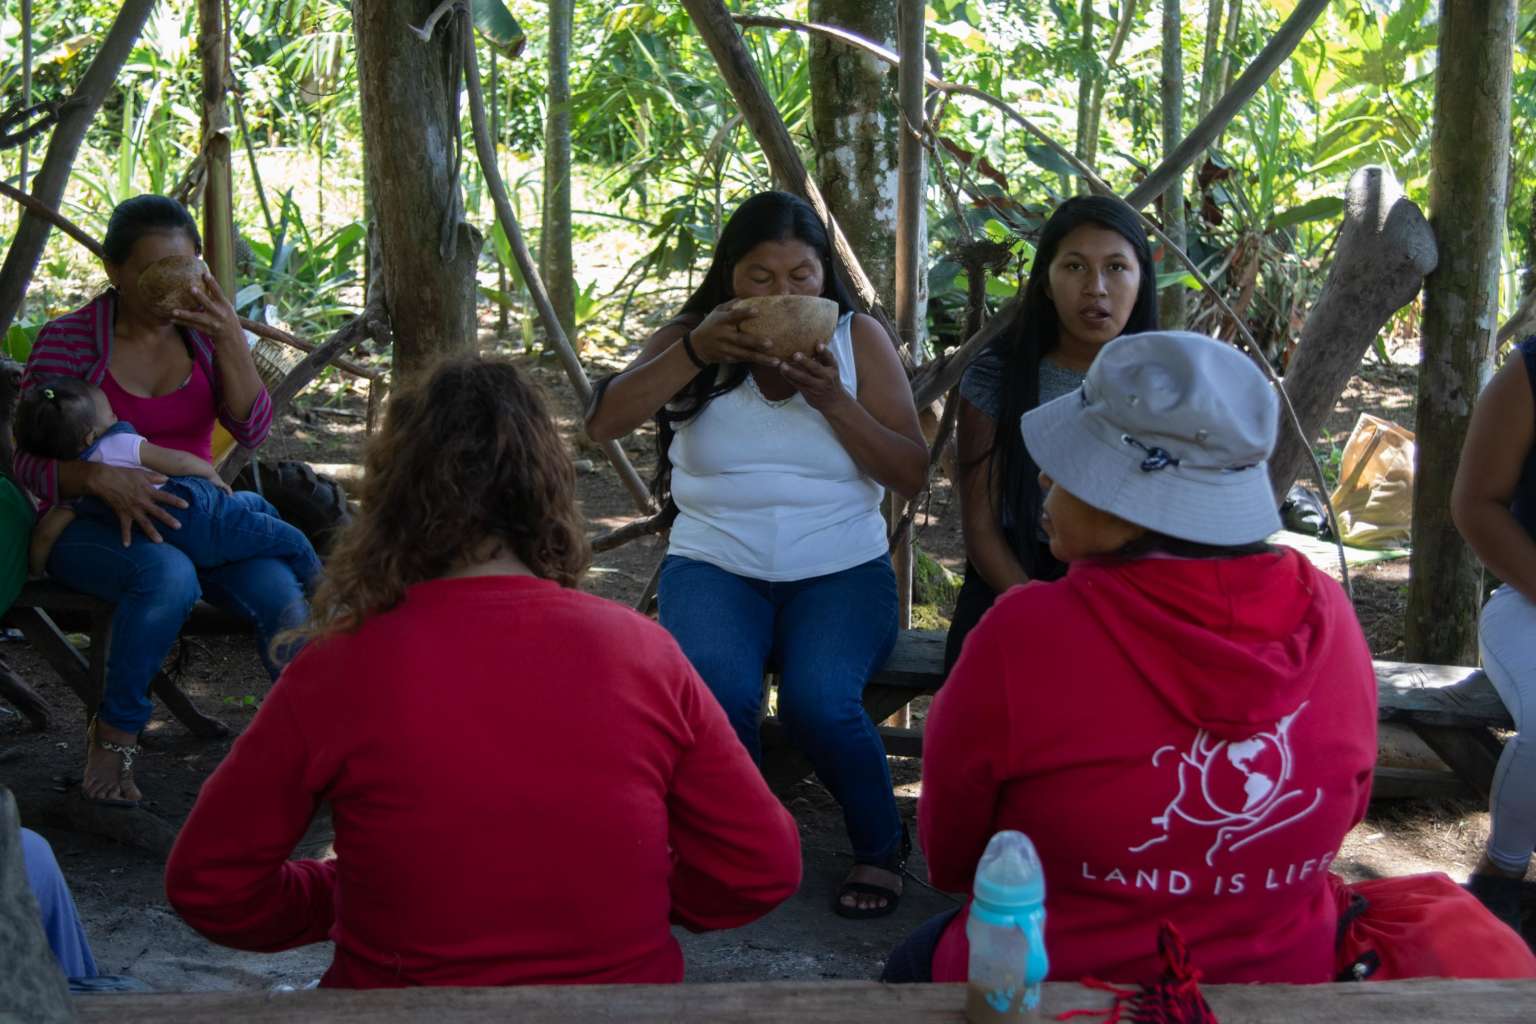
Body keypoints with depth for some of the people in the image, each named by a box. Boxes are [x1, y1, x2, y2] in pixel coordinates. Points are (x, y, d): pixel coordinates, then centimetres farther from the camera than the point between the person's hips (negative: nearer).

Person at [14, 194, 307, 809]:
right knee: (168, 577, -38)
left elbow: (252, 429, -7)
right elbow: (30, 463, -8)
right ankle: (113, 736, -17)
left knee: (279, 589, -28)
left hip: (190, 518, 3)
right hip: (89, 526, -3)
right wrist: (101, 479, -28)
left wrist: (231, 342, -22)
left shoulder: (201, 332, 4)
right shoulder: (68, 341, -6)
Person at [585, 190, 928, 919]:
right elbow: (602, 423, -10)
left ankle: (880, 849, 1)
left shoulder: (858, 340, 6)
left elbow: (911, 475, 0)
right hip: (715, 564, 0)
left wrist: (832, 400, -14)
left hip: (841, 569, 0)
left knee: (818, 701, -29)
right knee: (716, 694, -31)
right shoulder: (690, 338, 5)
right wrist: (696, 352, -21)